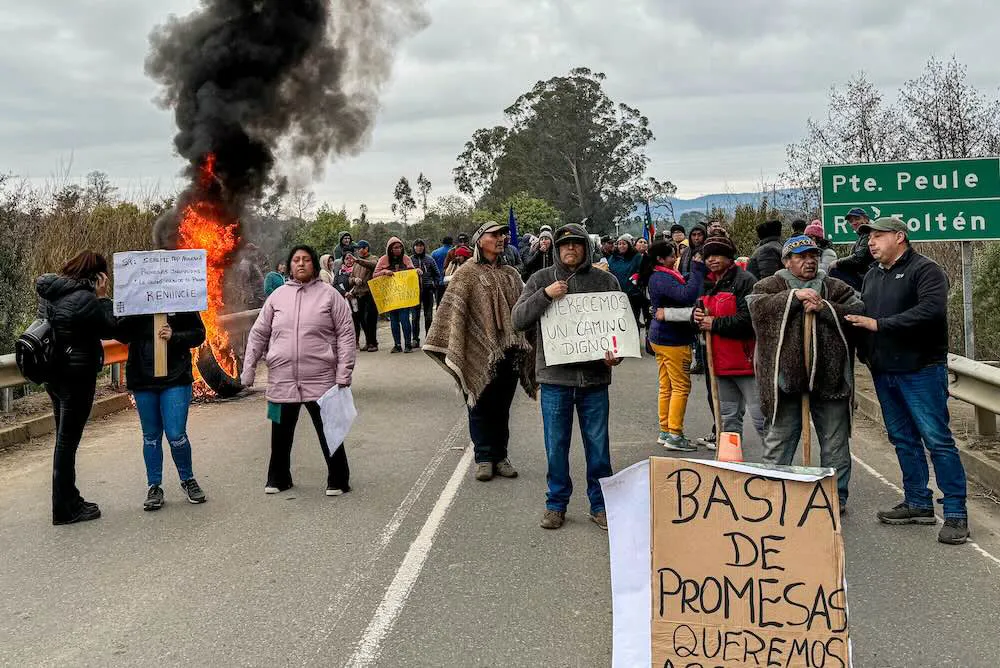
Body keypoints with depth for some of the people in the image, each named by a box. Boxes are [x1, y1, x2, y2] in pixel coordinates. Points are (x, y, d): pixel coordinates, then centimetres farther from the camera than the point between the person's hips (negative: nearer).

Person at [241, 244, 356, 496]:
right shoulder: (278, 296, 7)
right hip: (282, 381, 3)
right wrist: (248, 370, 7)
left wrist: (344, 373, -7)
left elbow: (346, 334, -2)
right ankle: (278, 478, 32)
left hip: (321, 381, -3)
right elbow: (258, 334, 11)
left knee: (330, 434, 5)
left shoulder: (329, 295, 0)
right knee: (280, 435, 14)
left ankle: (338, 481, 20)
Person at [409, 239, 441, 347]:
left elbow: (437, 274, 10)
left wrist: (434, 285, -1)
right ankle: (415, 339, 6)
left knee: (428, 316, 5)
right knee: (415, 316, 1)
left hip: (428, 290, 0)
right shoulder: (409, 260, 3)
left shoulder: (430, 259, 5)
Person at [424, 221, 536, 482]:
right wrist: (454, 349, -18)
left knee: (502, 407, 11)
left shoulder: (511, 274, 13)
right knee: (481, 406, 3)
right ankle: (484, 458, 13)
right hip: (480, 353, -4)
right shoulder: (467, 273, -4)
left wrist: (528, 346, 12)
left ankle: (500, 456, 19)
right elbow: (454, 311, -10)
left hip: (510, 351, 5)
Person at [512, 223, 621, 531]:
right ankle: (556, 503, 22)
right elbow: (518, 320, -2)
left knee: (598, 445, 7)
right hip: (555, 378, 0)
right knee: (556, 446, 8)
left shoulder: (605, 281, 6)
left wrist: (615, 354, -8)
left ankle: (600, 505, 21)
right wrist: (545, 295, -16)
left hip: (595, 378, 1)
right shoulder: (542, 279, 5)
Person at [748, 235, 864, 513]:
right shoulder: (771, 286, 6)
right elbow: (757, 305, -13)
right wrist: (794, 296, -20)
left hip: (830, 377, 2)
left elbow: (858, 312, -2)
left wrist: (824, 308, -15)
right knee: (779, 439, 7)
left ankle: (836, 495, 22)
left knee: (835, 442, 9)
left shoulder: (835, 288, 11)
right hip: (786, 375, -2)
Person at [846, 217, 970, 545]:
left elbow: (931, 310, -24)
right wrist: (864, 352, 2)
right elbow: (860, 316, 19)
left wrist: (879, 324, -23)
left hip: (920, 370, -8)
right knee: (903, 439, 13)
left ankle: (956, 513, 0)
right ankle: (918, 503, 23)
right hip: (883, 371, 8)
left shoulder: (925, 270, -9)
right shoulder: (872, 276, 16)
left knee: (937, 439, -6)